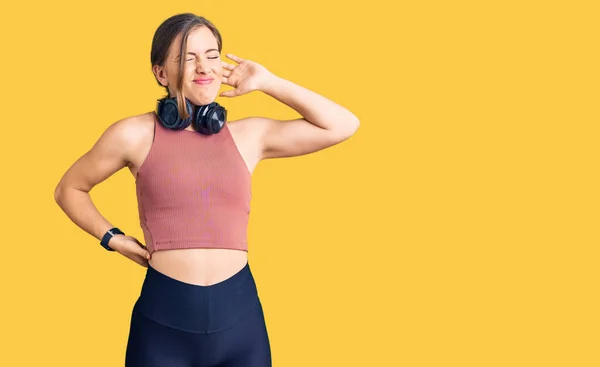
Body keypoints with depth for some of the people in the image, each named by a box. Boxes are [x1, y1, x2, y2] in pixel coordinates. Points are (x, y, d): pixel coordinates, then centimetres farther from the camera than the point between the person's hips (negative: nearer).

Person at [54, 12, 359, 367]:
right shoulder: (135, 135, 0)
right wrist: (113, 239, 5)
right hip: (164, 317, -2)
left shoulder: (249, 135, 6)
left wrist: (268, 82, 3)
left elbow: (344, 125, 4)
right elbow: (69, 189, 16)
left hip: (239, 314, 2)